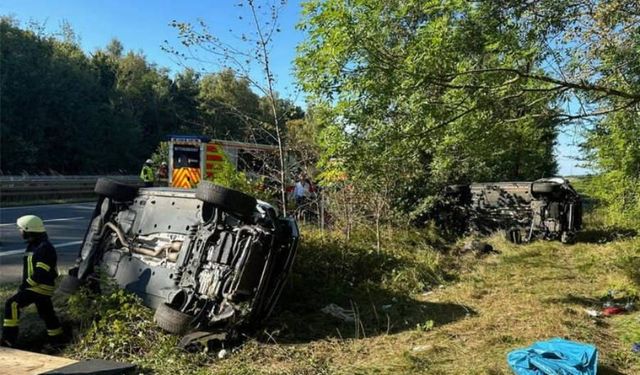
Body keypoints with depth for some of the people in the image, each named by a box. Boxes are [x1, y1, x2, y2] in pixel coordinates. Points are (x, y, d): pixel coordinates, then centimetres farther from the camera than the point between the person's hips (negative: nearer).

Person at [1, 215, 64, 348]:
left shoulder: (45, 248, -19)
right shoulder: (33, 245, 14)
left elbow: (41, 273, -24)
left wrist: (25, 284, -17)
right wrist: (25, 284, 13)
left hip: (40, 287, -10)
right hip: (37, 287, 10)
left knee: (12, 304, -16)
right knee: (47, 314, 16)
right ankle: (57, 341, 26)